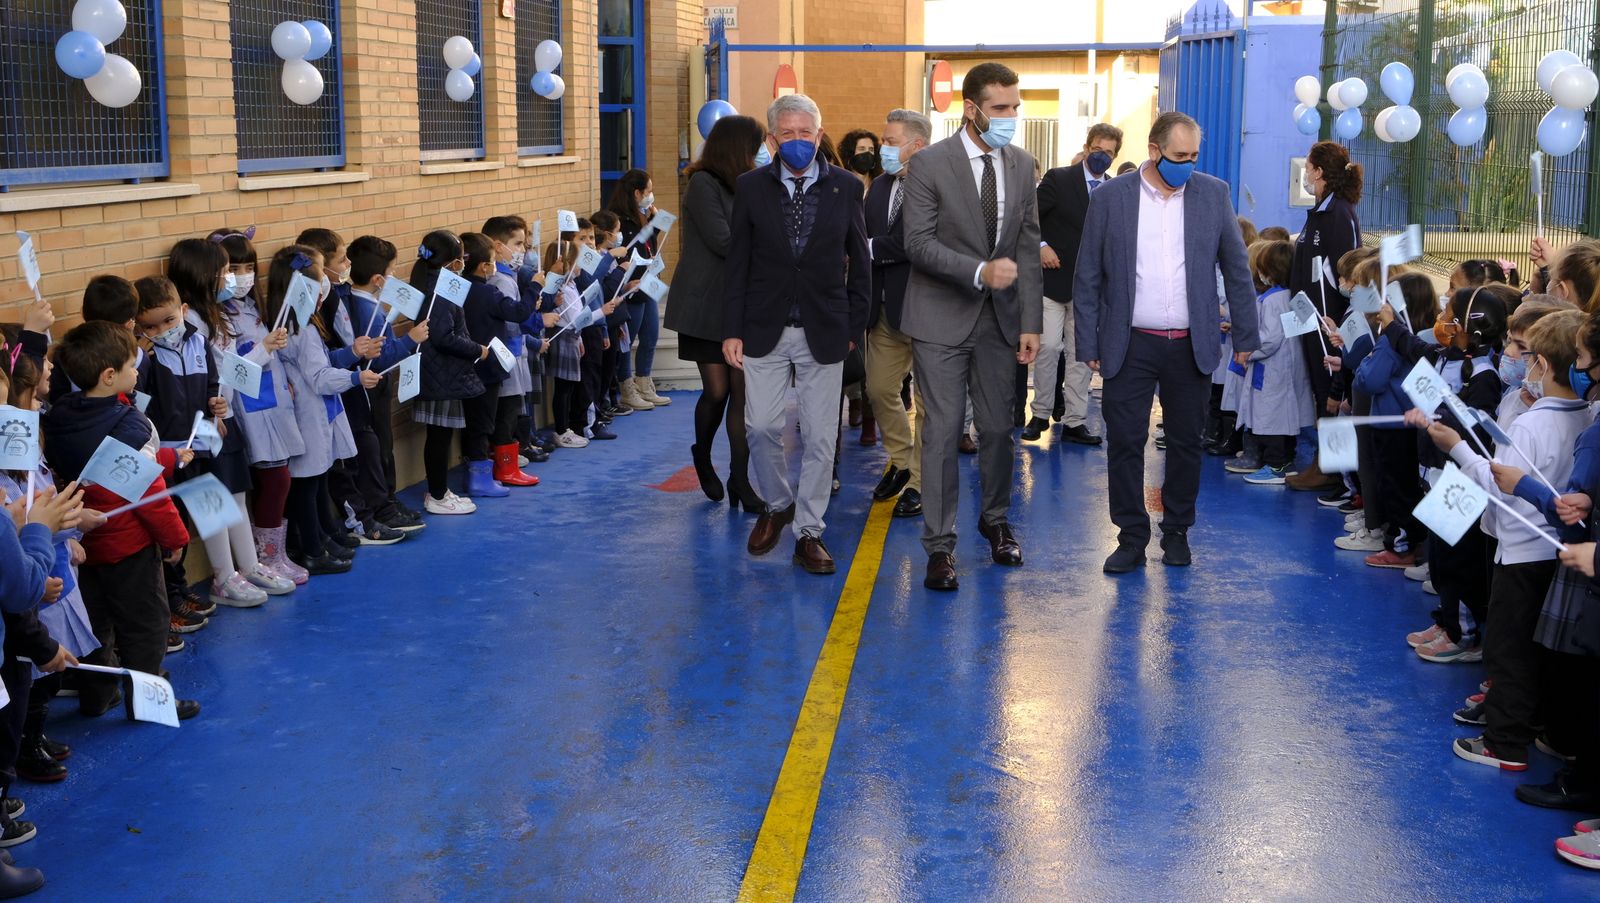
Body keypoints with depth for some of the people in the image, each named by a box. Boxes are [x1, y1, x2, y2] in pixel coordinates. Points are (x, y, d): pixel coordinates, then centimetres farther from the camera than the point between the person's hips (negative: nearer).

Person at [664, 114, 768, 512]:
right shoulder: (703, 184, -9)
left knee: (742, 393, 0)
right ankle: (702, 455, 25)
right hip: (708, 304, -6)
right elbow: (722, 241, -16)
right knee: (717, 391, -4)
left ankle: (739, 479, 4)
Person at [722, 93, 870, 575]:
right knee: (762, 427, 1)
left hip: (823, 331, 0)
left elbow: (859, 261, 6)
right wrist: (732, 330, -2)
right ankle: (777, 505, 28)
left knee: (821, 435, 2)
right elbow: (737, 262, 2)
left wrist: (855, 325, 3)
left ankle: (808, 532, 14)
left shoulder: (845, 186, 1)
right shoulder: (751, 186, 1)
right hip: (765, 330, 0)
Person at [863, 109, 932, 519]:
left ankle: (919, 482, 15)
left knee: (928, 400, 5)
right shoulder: (880, 186, 11)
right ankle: (901, 461, 35)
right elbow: (864, 242, 9)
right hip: (885, 308, 8)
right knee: (879, 390, 15)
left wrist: (872, 248, -15)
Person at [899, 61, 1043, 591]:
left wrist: (1031, 323, 1)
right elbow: (919, 243, -13)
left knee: (998, 427, 11)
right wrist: (979, 271, -25)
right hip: (943, 317, -4)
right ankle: (940, 546, 6)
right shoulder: (932, 164, -8)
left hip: (1000, 318, 4)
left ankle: (995, 522, 33)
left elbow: (1028, 248, 6)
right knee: (943, 432, -3)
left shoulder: (1022, 166, 6)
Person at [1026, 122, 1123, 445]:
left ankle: (1074, 421, 11)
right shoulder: (1059, 179, -3)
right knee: (1048, 347, -6)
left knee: (1082, 354, 5)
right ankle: (1041, 415, 8)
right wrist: (1040, 246, -15)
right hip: (1053, 279, -4)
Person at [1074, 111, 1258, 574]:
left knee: (1186, 443, 9)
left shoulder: (1213, 194, 3)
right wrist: (1088, 345, -2)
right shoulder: (1110, 198, -2)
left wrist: (1245, 336, 6)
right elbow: (1088, 278, 1)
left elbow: (1237, 269, 8)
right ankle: (1132, 537, 12)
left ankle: (1176, 532, 24)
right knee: (1124, 442, 0)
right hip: (1129, 345, -1)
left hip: (1191, 346, 1)